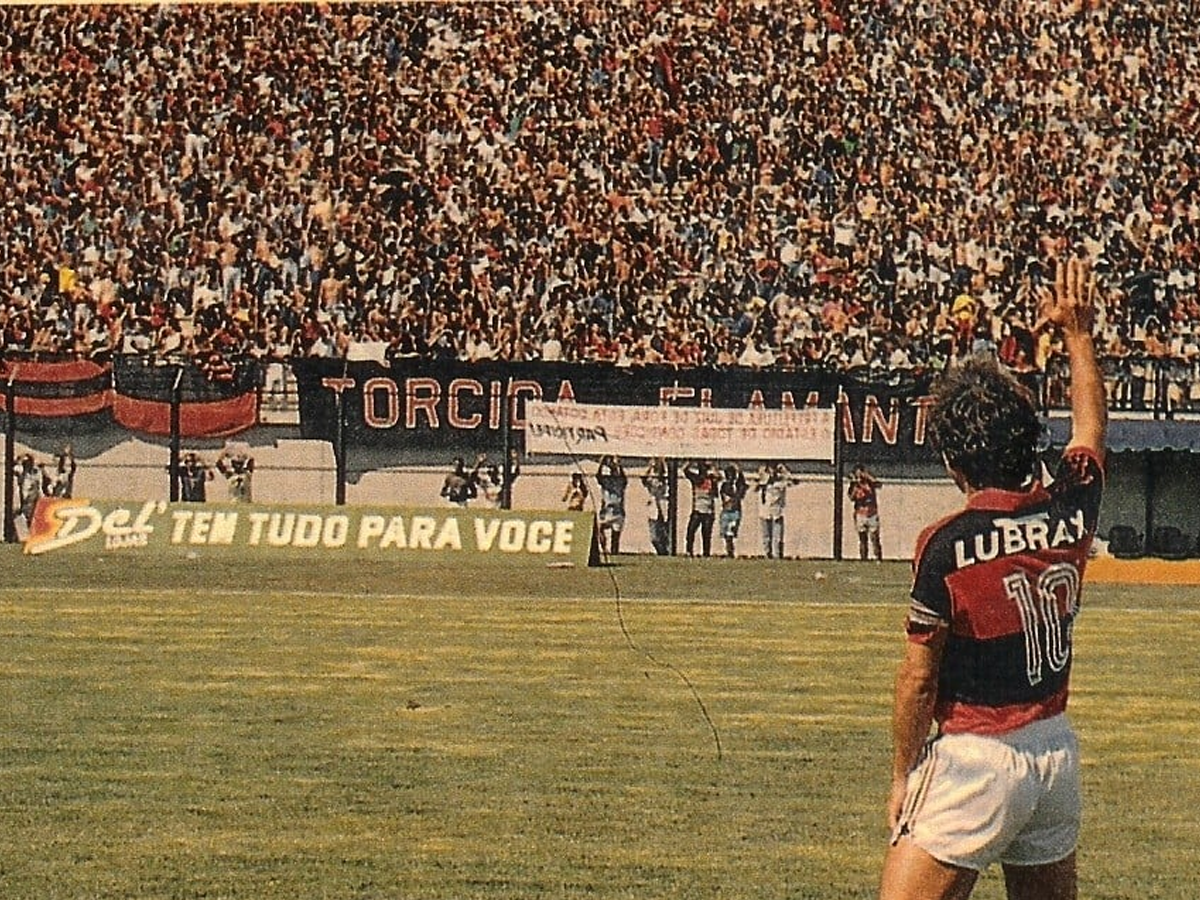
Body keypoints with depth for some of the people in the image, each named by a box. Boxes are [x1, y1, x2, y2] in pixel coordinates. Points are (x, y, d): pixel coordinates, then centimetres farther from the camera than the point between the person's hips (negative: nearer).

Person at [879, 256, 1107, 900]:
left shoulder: (947, 545, -14)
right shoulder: (1069, 515, 0)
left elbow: (918, 678, -9)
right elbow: (1091, 427, 22)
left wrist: (901, 777, 3)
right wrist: (1077, 333, 34)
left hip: (975, 760, -6)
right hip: (1057, 753, 6)